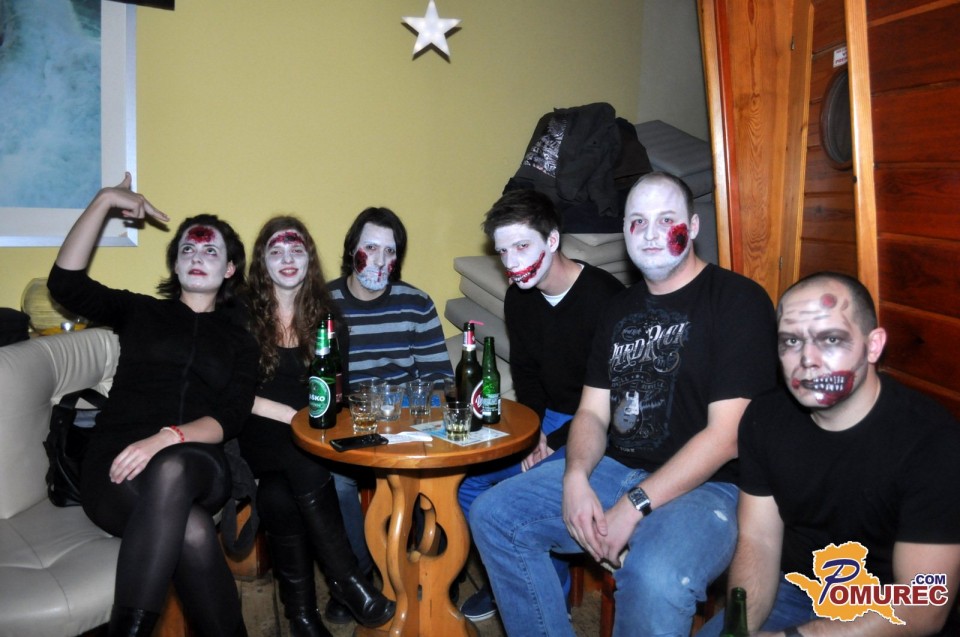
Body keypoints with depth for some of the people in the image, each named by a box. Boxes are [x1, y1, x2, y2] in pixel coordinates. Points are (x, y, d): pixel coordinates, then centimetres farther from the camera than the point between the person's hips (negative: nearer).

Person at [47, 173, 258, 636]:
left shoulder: (239, 338, 18)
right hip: (115, 469, 0)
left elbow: (229, 420, 3)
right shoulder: (140, 312, 22)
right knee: (192, 528, -36)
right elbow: (65, 283, 5)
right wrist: (104, 202, 3)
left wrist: (168, 439, -18)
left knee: (170, 471, -39)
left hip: (197, 467, 0)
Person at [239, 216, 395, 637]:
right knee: (277, 495, -34)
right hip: (262, 433, -1)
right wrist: (292, 415, -16)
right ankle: (347, 580, -20)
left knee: (280, 494, -31)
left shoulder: (323, 314, 9)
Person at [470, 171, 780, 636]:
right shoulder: (620, 309, 13)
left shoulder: (738, 300, -8)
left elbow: (727, 434, -15)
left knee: (653, 579, -36)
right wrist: (575, 478, -10)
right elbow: (592, 412, 11)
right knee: (493, 515, -5)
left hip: (706, 486, -6)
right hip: (615, 471, 7)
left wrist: (634, 507, -19)